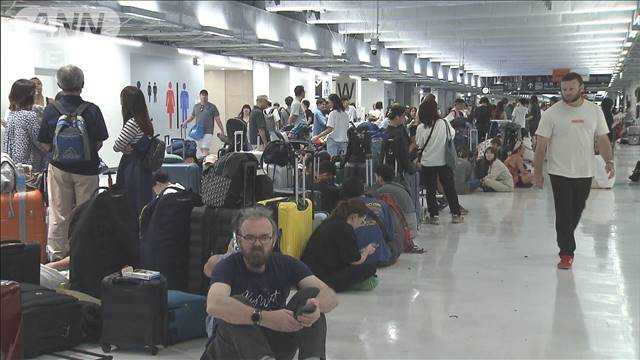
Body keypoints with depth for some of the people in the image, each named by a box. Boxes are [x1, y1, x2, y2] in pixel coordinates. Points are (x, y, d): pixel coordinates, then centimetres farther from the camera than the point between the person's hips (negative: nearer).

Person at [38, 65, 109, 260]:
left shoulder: (51, 110, -7)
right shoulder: (92, 110, -10)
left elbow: (45, 145, -2)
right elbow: (99, 143, -3)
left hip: (59, 167, 1)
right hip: (87, 169, -1)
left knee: (58, 215, 9)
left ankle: (57, 255, 14)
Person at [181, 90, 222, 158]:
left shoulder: (212, 107, 0)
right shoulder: (196, 106, 12)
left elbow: (217, 120, -2)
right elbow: (192, 116, 25)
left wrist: (222, 131, -7)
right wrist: (186, 122, 7)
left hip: (208, 132, -5)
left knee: (205, 150, -15)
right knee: (201, 150, 8)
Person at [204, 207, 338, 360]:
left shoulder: (286, 265, -2)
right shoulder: (228, 266, -14)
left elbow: (330, 296, -13)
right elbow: (214, 305, -36)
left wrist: (316, 306, -38)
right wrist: (263, 317, -48)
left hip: (275, 347, 3)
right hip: (233, 347, -3)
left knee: (312, 295, -15)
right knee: (236, 303, -32)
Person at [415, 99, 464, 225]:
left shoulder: (421, 128, -13)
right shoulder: (444, 123, -10)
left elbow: (419, 145, -5)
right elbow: (452, 135, 6)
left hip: (428, 163, -1)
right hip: (444, 161, 1)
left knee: (430, 190, 9)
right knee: (449, 188, 11)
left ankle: (433, 216, 10)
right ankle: (456, 214, 17)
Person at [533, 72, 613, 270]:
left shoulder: (594, 110, 4)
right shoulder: (552, 113, -7)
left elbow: (602, 138, 9)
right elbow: (541, 145, -6)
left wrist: (609, 161, -5)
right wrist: (537, 172, -7)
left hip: (585, 172, 3)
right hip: (560, 173, -3)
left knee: (576, 212, 14)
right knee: (564, 214, -3)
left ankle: (565, 241, 34)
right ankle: (566, 253, 4)